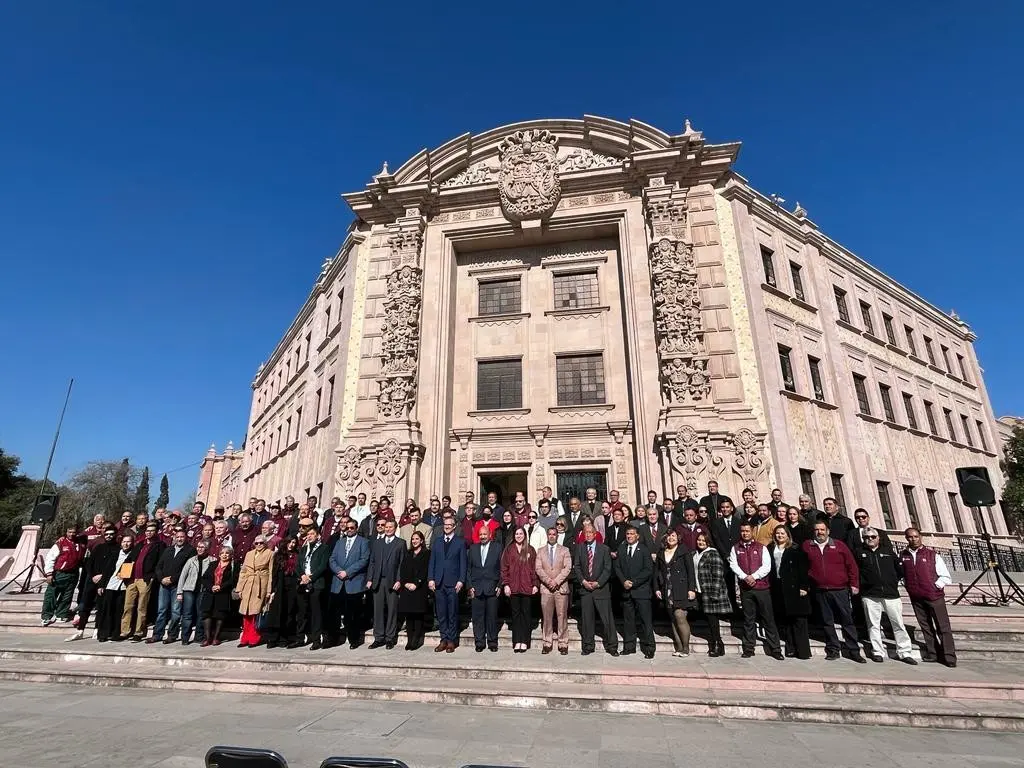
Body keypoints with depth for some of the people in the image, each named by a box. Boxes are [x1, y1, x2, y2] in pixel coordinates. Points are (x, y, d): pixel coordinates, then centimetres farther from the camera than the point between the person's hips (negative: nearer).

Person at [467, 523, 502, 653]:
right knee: (477, 617, 4)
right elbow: (468, 569, 11)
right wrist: (470, 586, 3)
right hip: (476, 588, 2)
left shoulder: (497, 548, 4)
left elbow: (502, 568, 2)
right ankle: (479, 642, 15)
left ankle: (492, 642, 16)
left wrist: (500, 586, -4)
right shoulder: (473, 548, 11)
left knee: (492, 616, 3)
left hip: (492, 588, -2)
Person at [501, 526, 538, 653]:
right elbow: (504, 568, 3)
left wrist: (535, 584, -2)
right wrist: (506, 584, -5)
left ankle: (524, 641, 11)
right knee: (516, 613, 6)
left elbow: (534, 568, 4)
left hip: (527, 586, 0)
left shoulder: (530, 550, 6)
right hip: (513, 587, 0)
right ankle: (517, 641, 13)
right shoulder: (508, 550, 5)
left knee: (526, 613, 4)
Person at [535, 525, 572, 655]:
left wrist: (556, 581, -12)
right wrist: (548, 581, -11)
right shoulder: (540, 551, 10)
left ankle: (563, 643, 8)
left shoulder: (565, 550, 6)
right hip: (545, 588, 1)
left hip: (561, 587, -1)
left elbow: (567, 568, -3)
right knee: (546, 617, 4)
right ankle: (547, 643, 13)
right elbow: (538, 568, 2)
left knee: (562, 616, 0)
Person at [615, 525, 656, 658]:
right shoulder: (621, 549, 11)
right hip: (626, 590, 4)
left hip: (641, 589, -4)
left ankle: (648, 648, 6)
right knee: (628, 620, 9)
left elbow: (648, 570, -9)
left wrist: (633, 582, -13)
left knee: (646, 620, -2)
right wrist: (624, 581, -6)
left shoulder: (644, 549, -4)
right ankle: (629, 646, 19)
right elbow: (617, 567, 10)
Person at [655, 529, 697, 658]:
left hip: (681, 590, -4)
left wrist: (691, 589, -10)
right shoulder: (661, 553, 12)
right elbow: (658, 572, 14)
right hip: (667, 591, 5)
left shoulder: (684, 551, 0)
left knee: (679, 616, -11)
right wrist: (657, 588, 6)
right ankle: (678, 648, 12)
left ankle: (685, 649, 1)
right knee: (673, 620, 5)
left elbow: (691, 570, -4)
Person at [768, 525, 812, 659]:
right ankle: (790, 649, 13)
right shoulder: (770, 549, 11)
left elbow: (803, 568, -5)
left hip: (793, 587, -4)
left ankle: (803, 651, 3)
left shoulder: (796, 549, 0)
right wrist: (770, 585, 4)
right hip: (778, 588, 4)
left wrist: (804, 586, -12)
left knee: (798, 619, -2)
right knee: (783, 620, 6)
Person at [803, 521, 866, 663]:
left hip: (840, 590, -1)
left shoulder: (839, 545, 3)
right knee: (827, 622, 8)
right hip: (820, 592, 1)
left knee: (847, 621, 4)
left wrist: (854, 584, -2)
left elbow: (851, 565, 3)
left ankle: (853, 651, 14)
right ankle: (832, 650, 17)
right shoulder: (807, 546, 5)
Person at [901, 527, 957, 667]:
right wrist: (908, 585, 4)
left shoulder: (932, 554, -3)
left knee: (943, 627, 0)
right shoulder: (903, 556, 4)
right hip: (916, 598, 3)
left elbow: (946, 577, 0)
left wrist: (935, 586, -8)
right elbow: (901, 574, 17)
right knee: (925, 627, 11)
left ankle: (949, 656, 7)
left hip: (934, 596, -3)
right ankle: (932, 653, 20)